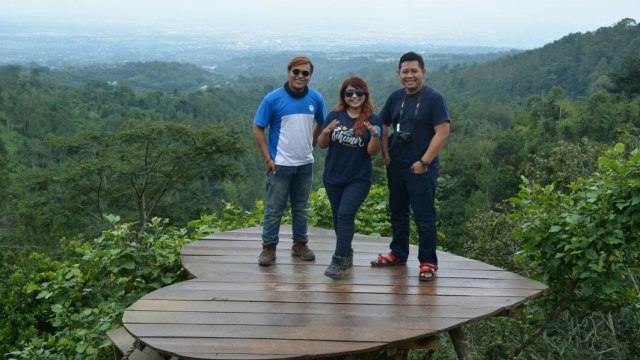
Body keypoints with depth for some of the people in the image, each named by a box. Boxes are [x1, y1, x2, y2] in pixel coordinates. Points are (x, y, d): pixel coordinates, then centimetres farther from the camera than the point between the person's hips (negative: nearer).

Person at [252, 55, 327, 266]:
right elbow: (257, 128, -7)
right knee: (274, 209, 3)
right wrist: (268, 158, -11)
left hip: (305, 164, 4)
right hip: (280, 164, -3)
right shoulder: (273, 98, -11)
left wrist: (311, 145, 8)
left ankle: (300, 244, 29)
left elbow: (320, 123, 17)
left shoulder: (316, 98, -1)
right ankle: (269, 247, 15)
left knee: (301, 208, 15)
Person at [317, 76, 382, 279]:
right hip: (333, 177, 4)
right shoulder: (335, 116, 1)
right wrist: (326, 132, -16)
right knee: (339, 217, 12)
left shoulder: (373, 120, -5)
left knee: (346, 214, -17)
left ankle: (338, 261, -14)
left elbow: (373, 152, -9)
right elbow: (321, 145, 4)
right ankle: (347, 254, 30)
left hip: (359, 178, -3)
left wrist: (375, 135, -27)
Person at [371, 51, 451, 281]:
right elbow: (383, 126, 18)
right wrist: (386, 153, 5)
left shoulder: (434, 98, -9)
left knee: (424, 216, -3)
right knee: (397, 211, 16)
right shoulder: (395, 97, 8)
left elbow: (442, 132, -14)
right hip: (396, 166, 6)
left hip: (421, 168, -6)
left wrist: (424, 162, -17)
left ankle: (428, 262, 8)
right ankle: (398, 253, 31)